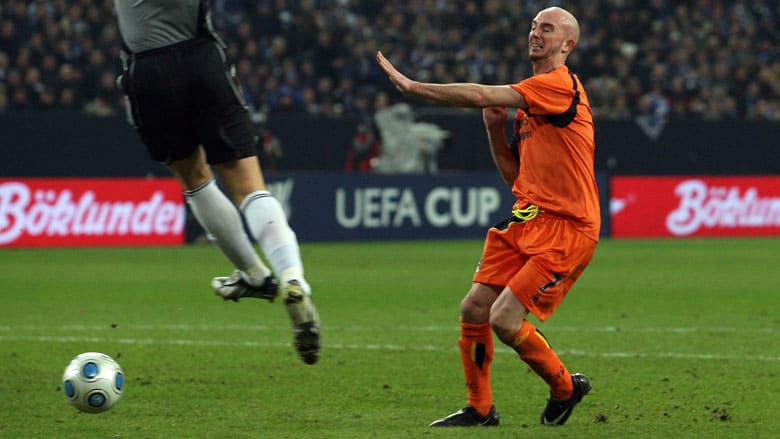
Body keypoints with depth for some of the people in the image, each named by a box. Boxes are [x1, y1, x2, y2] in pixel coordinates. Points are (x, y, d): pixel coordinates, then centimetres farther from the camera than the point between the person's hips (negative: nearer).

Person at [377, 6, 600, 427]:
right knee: (474, 309, 2)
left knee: (504, 321, -13)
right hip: (527, 220, 9)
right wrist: (495, 126, 5)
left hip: (565, 229, -9)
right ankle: (479, 409, 16)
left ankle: (565, 388, 12)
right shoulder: (529, 103, 17)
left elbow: (481, 96, -23)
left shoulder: (561, 85, -14)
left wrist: (411, 85, -18)